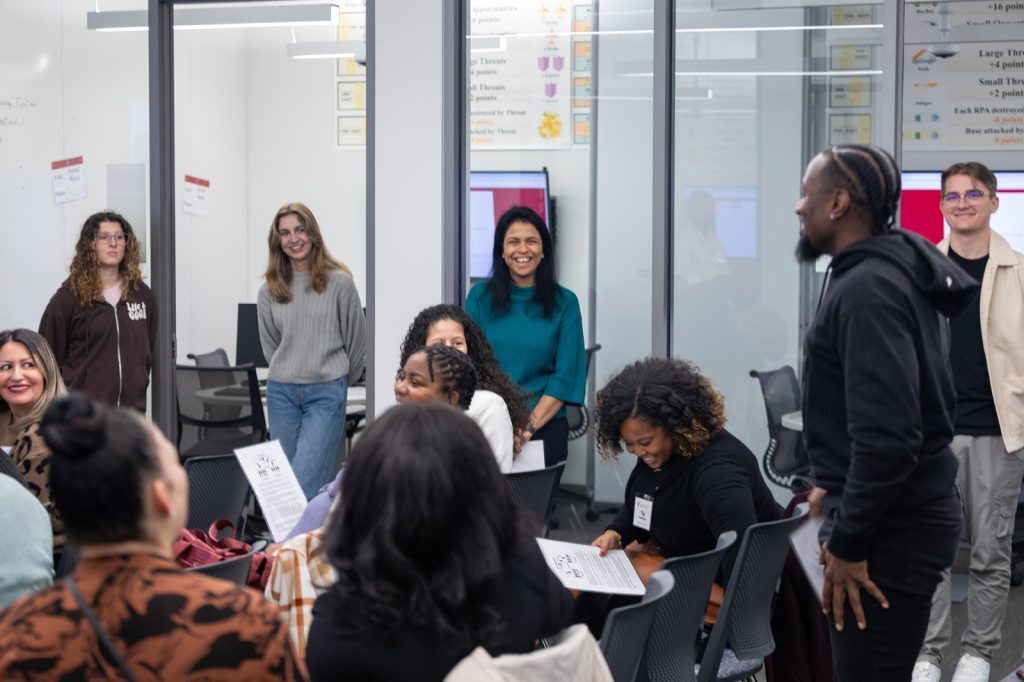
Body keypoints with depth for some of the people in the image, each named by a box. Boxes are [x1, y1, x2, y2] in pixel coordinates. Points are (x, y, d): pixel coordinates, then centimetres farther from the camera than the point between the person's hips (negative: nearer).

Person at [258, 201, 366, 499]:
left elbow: (355, 341, 4)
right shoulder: (270, 290, 4)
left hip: (327, 392, -4)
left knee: (305, 482, -13)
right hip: (282, 393, 4)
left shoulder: (339, 282, -5)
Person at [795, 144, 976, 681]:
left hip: (889, 526, -10)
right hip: (903, 511, 10)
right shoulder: (896, 270, 11)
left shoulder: (867, 289, -21)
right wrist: (837, 488, 24)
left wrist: (848, 542, -20)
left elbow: (887, 435, -28)